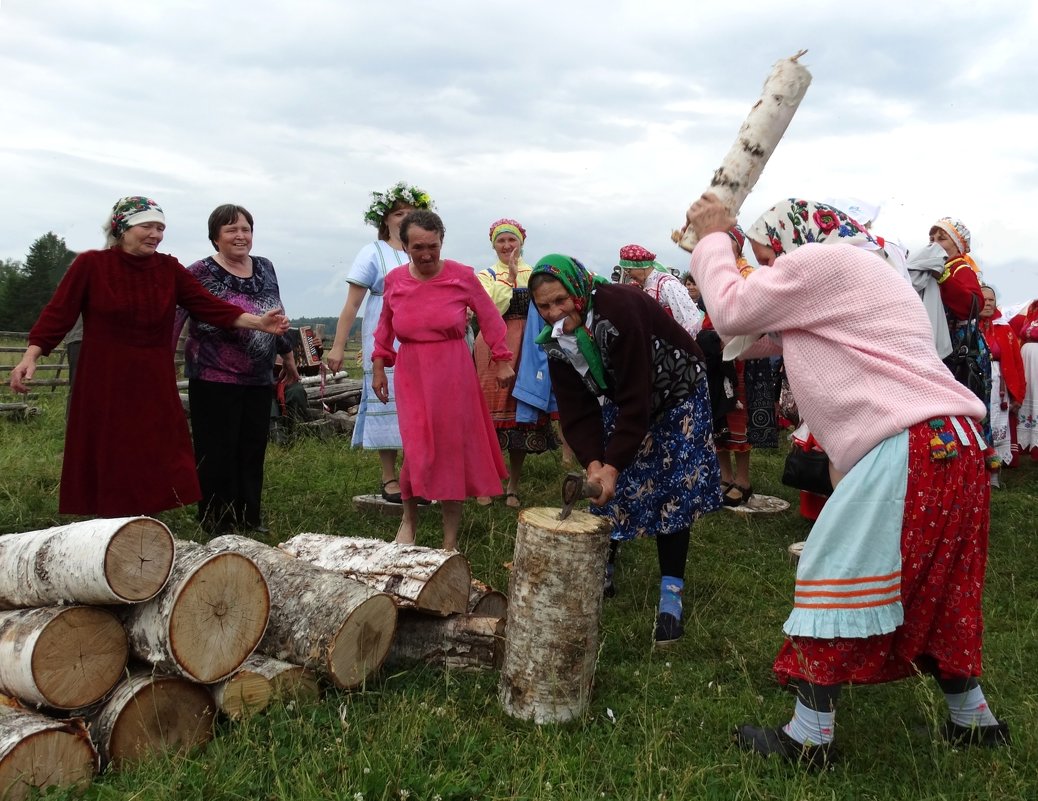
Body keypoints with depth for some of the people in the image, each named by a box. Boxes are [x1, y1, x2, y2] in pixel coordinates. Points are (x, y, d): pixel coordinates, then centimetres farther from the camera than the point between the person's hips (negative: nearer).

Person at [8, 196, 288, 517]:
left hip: (155, 386, 3)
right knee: (107, 466, 5)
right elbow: (58, 313, -6)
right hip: (104, 385, -2)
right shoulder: (90, 264, -4)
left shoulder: (170, 268, 3)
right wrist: (30, 356, -17)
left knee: (158, 465, 3)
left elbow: (210, 306, -3)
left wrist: (259, 323, -14)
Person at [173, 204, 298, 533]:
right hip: (215, 380, -5)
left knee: (253, 451, 10)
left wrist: (287, 355, 26)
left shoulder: (265, 268, 11)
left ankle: (249, 518, 22)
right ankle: (216, 525, 13)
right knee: (217, 454, 1)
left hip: (259, 380, 5)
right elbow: (173, 320, -11)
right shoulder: (200, 273, -6)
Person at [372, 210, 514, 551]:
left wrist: (502, 360, 3)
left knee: (453, 449, 5)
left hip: (453, 373, -1)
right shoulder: (394, 280, 0)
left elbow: (490, 318, 3)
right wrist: (378, 366, 15)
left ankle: (451, 537, 17)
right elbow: (385, 325, 15)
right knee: (416, 450, -6)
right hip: (411, 373, 1)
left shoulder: (463, 276, -7)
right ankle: (409, 518, 21)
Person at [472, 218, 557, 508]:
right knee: (492, 410, -2)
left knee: (522, 411, 4)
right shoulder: (486, 275, 7)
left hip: (527, 349, 2)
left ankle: (513, 486, 15)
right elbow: (492, 310, -11)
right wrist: (510, 276, -12)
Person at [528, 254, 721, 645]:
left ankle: (671, 592, -1)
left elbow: (636, 398, -35)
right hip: (619, 400, 6)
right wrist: (593, 462, -31)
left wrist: (613, 464, -37)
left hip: (675, 394, -6)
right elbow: (576, 410, -15)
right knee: (607, 488, 3)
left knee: (673, 489, -9)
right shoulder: (556, 341, -14)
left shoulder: (619, 308, -35)